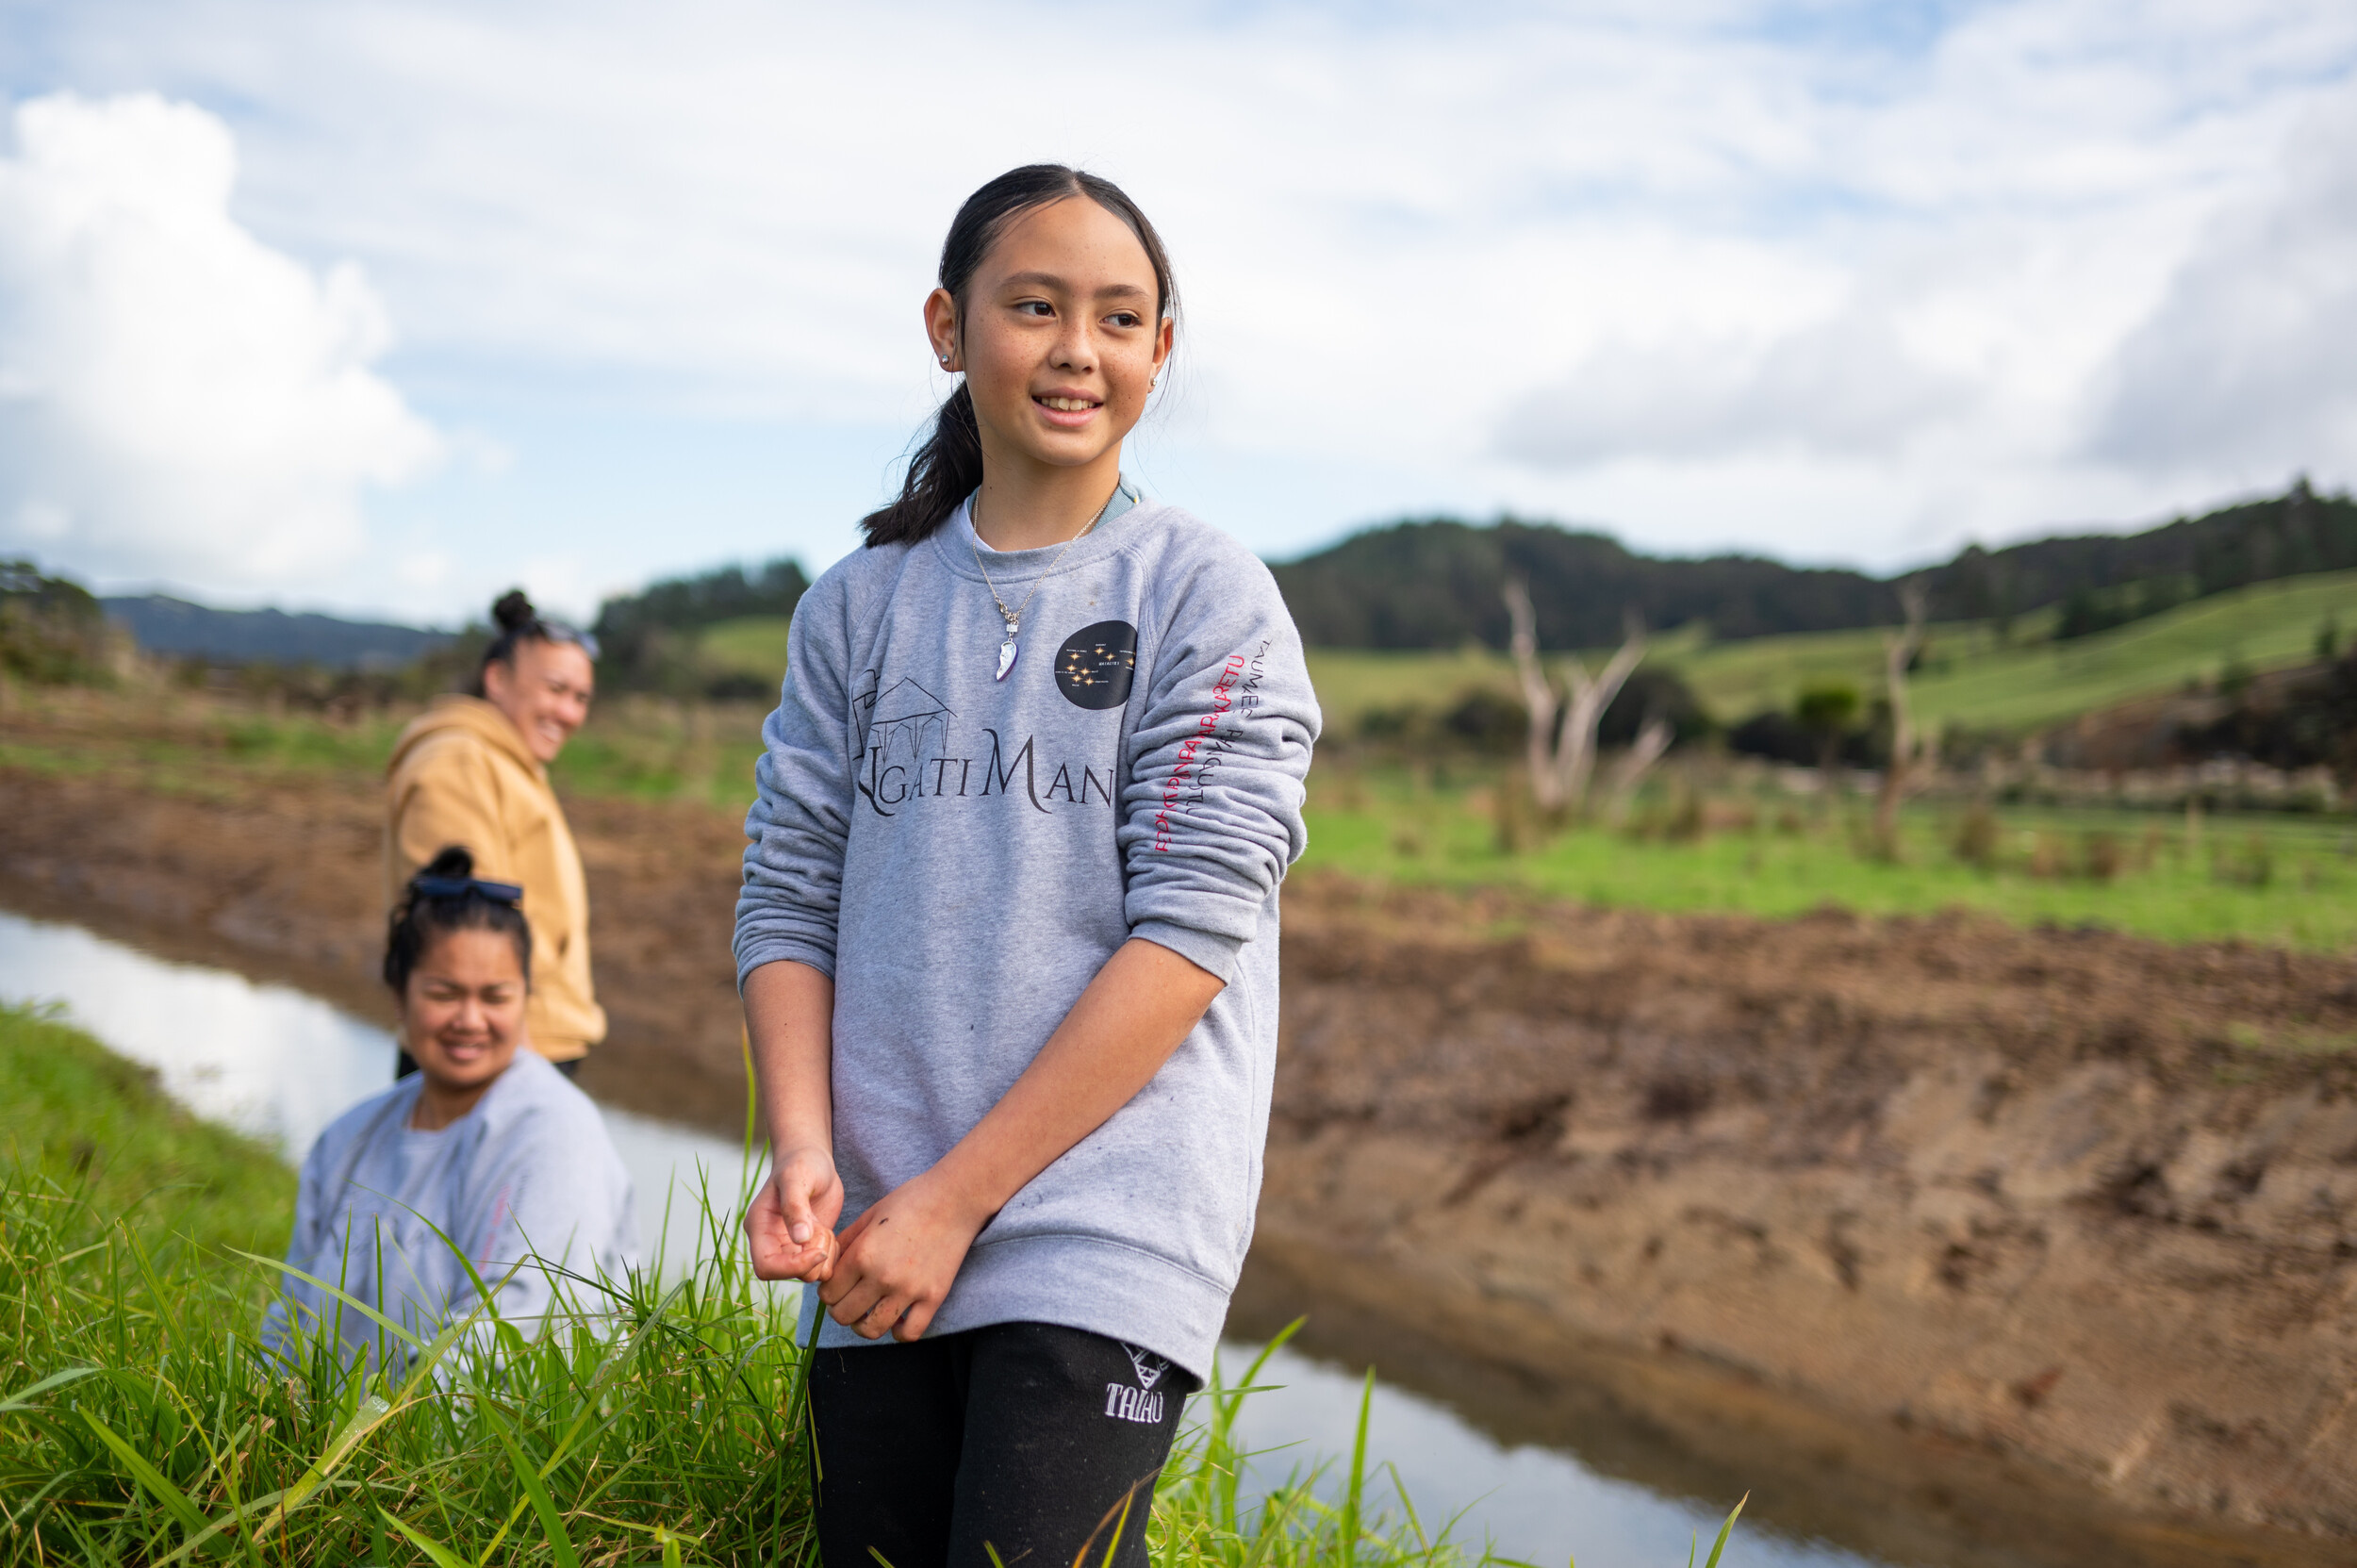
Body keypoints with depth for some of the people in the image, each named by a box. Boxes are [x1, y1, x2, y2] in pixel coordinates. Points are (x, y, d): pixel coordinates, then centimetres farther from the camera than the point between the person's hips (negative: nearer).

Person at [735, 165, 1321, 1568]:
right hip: (883, 1252, 4)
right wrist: (804, 1152, -8)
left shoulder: (1208, 596, -1)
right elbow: (789, 900, 9)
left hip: (1103, 1243, -3)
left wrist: (955, 1195, -11)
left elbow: (1189, 928, -9)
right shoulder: (860, 606, 11)